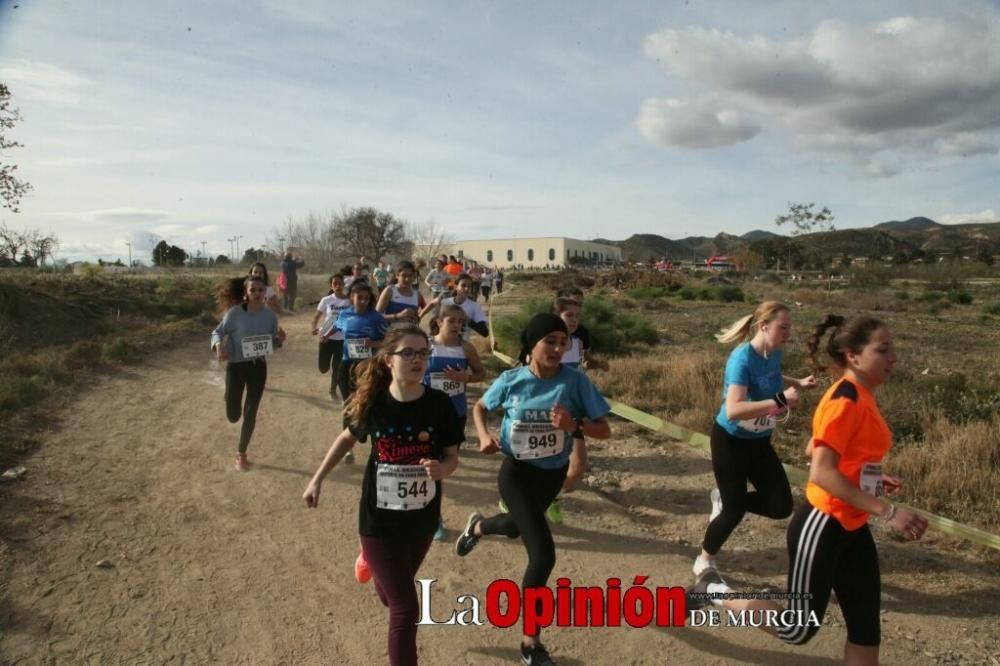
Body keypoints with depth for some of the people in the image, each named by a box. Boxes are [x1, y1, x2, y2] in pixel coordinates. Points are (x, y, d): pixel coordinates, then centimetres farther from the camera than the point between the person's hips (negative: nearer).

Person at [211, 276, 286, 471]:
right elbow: (218, 332, -8)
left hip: (258, 367, 2)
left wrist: (280, 339, -18)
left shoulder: (270, 316, -5)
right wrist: (219, 346, -29)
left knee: (250, 413, 7)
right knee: (233, 415, 5)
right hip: (236, 366, -2)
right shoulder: (235, 313, -16)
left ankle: (241, 453, 26)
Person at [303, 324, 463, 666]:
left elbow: (452, 456, -5)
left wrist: (441, 469, -28)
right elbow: (348, 438, 6)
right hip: (380, 519, -2)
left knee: (391, 596, 26)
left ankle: (373, 562, 60)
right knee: (405, 609, -4)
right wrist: (317, 479, 7)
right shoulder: (372, 402, -14)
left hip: (423, 517, 2)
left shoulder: (440, 404, -15)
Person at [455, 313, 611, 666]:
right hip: (517, 473, -3)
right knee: (543, 555, -14)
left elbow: (604, 430, -15)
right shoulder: (511, 381, -15)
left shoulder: (575, 381, -17)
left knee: (517, 527, 30)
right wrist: (484, 435, -14)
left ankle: (477, 526, 68)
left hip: (553, 474, 3)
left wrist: (574, 424, -34)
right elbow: (480, 407, 5)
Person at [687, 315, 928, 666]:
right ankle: (714, 590, 20)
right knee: (798, 629, 4)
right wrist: (887, 511, -26)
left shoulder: (861, 396, 7)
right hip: (822, 526, -9)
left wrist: (871, 479, 10)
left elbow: (815, 451, 17)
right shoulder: (847, 399, -21)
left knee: (866, 629, 14)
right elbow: (822, 473, -28)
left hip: (852, 528, 9)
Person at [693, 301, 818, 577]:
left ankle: (724, 500, 27)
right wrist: (780, 401, -42)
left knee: (781, 506, 1)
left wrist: (798, 383, 3)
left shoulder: (774, 354, -5)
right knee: (735, 510, 1)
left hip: (760, 441, 7)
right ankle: (704, 559, 27)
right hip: (731, 441, -7)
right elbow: (733, 410, -39)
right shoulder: (742, 358, -28)